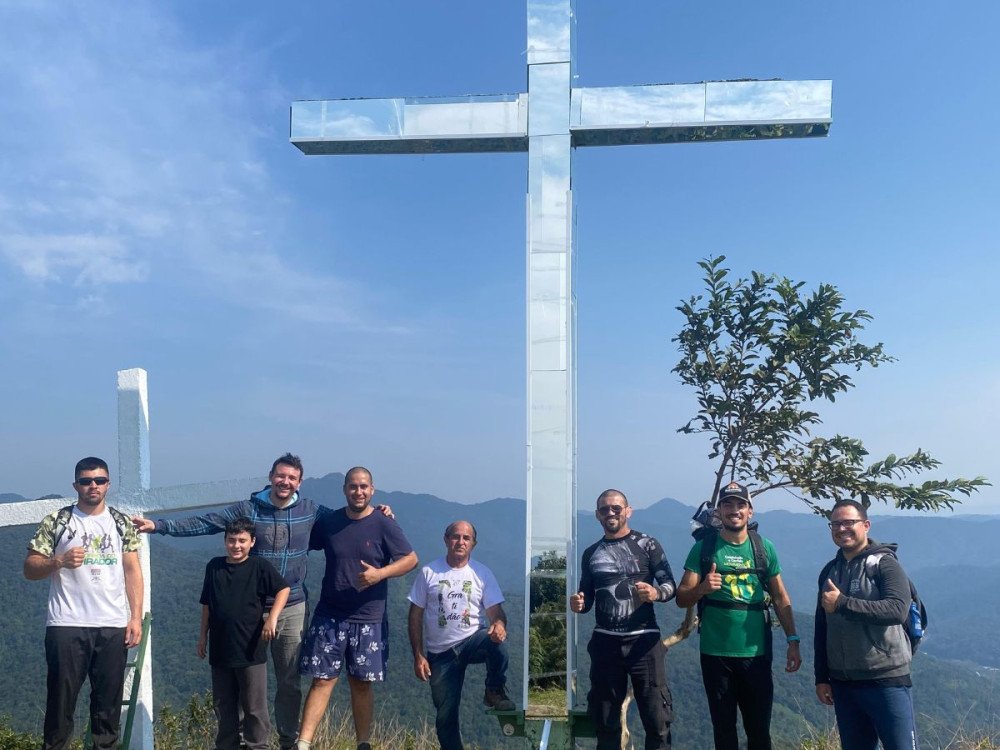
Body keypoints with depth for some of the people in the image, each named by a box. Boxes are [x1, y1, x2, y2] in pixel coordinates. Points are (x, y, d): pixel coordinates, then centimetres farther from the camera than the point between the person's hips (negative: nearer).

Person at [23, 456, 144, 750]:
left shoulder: (122, 523, 9)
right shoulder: (55, 522, 2)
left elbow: (132, 571, 7)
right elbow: (30, 569, 2)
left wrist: (136, 617, 0)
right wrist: (59, 561, -18)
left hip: (113, 627, 2)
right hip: (66, 626, -2)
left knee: (109, 701, 7)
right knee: (61, 698, 4)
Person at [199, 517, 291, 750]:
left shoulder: (259, 566, -6)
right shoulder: (214, 566, 6)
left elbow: (283, 589, -5)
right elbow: (206, 604, 14)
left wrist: (272, 618, -15)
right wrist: (203, 635, 14)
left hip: (250, 649, -4)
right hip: (220, 650, 4)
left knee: (254, 706, 3)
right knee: (223, 705, 15)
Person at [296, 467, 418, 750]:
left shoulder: (384, 525, -6)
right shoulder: (327, 523, 3)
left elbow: (411, 559, -4)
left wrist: (380, 573, -19)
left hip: (368, 620, -1)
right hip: (328, 617, 1)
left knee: (361, 684, 8)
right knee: (322, 680, 0)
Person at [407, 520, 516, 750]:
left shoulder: (482, 573, -1)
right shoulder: (428, 573, -3)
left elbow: (495, 611, -6)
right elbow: (416, 616, 0)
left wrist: (499, 624, -31)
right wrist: (418, 656, -5)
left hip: (472, 641, 0)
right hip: (440, 653, 0)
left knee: (497, 641, -33)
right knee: (445, 716, 3)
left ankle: (495, 691, -9)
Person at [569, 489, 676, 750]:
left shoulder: (647, 545, 0)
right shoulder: (591, 553, 12)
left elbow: (670, 586, -2)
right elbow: (587, 597, 15)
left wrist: (655, 593, -23)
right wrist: (578, 604, -7)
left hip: (643, 641, -3)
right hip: (605, 643, 4)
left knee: (656, 718, -2)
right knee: (605, 719, 12)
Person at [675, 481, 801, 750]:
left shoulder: (765, 548, 3)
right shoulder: (703, 547, -2)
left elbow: (781, 598, 8)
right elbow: (681, 598, -3)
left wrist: (793, 641, -1)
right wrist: (702, 588, -24)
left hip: (756, 653, 1)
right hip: (716, 653, -1)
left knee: (759, 728, 9)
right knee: (723, 727, 10)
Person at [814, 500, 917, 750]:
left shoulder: (884, 563, -6)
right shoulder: (829, 571, 11)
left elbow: (898, 610, -23)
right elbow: (821, 630, 15)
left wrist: (842, 603, -21)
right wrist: (821, 678, 11)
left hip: (887, 681, -6)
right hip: (843, 684, 6)